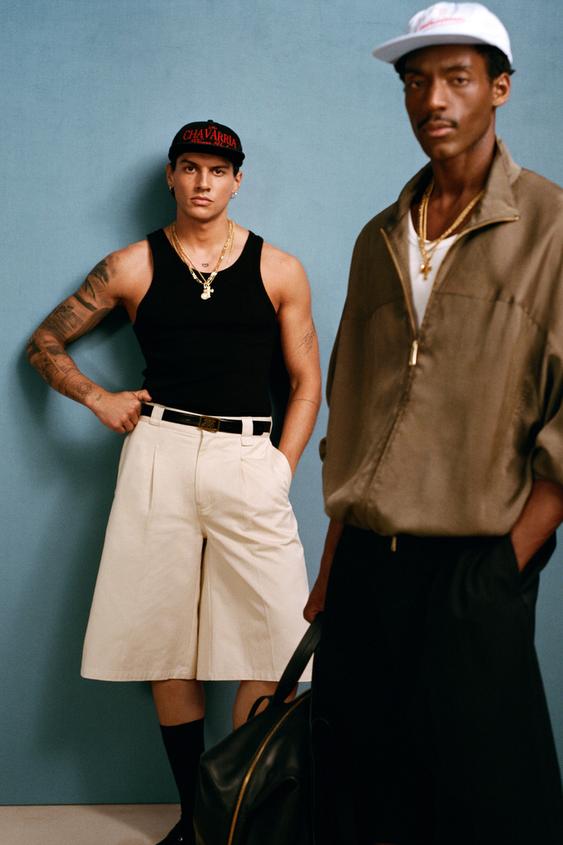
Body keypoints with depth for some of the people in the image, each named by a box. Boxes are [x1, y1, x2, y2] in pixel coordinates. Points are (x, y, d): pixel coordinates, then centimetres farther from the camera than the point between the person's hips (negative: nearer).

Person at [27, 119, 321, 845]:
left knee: (268, 645, -6)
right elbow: (45, 344, 16)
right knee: (166, 641, 4)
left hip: (250, 461, 0)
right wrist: (98, 398, 2)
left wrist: (281, 469, 1)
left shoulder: (279, 270, 9)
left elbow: (306, 381, 11)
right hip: (160, 456, 0)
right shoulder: (132, 266, 9)